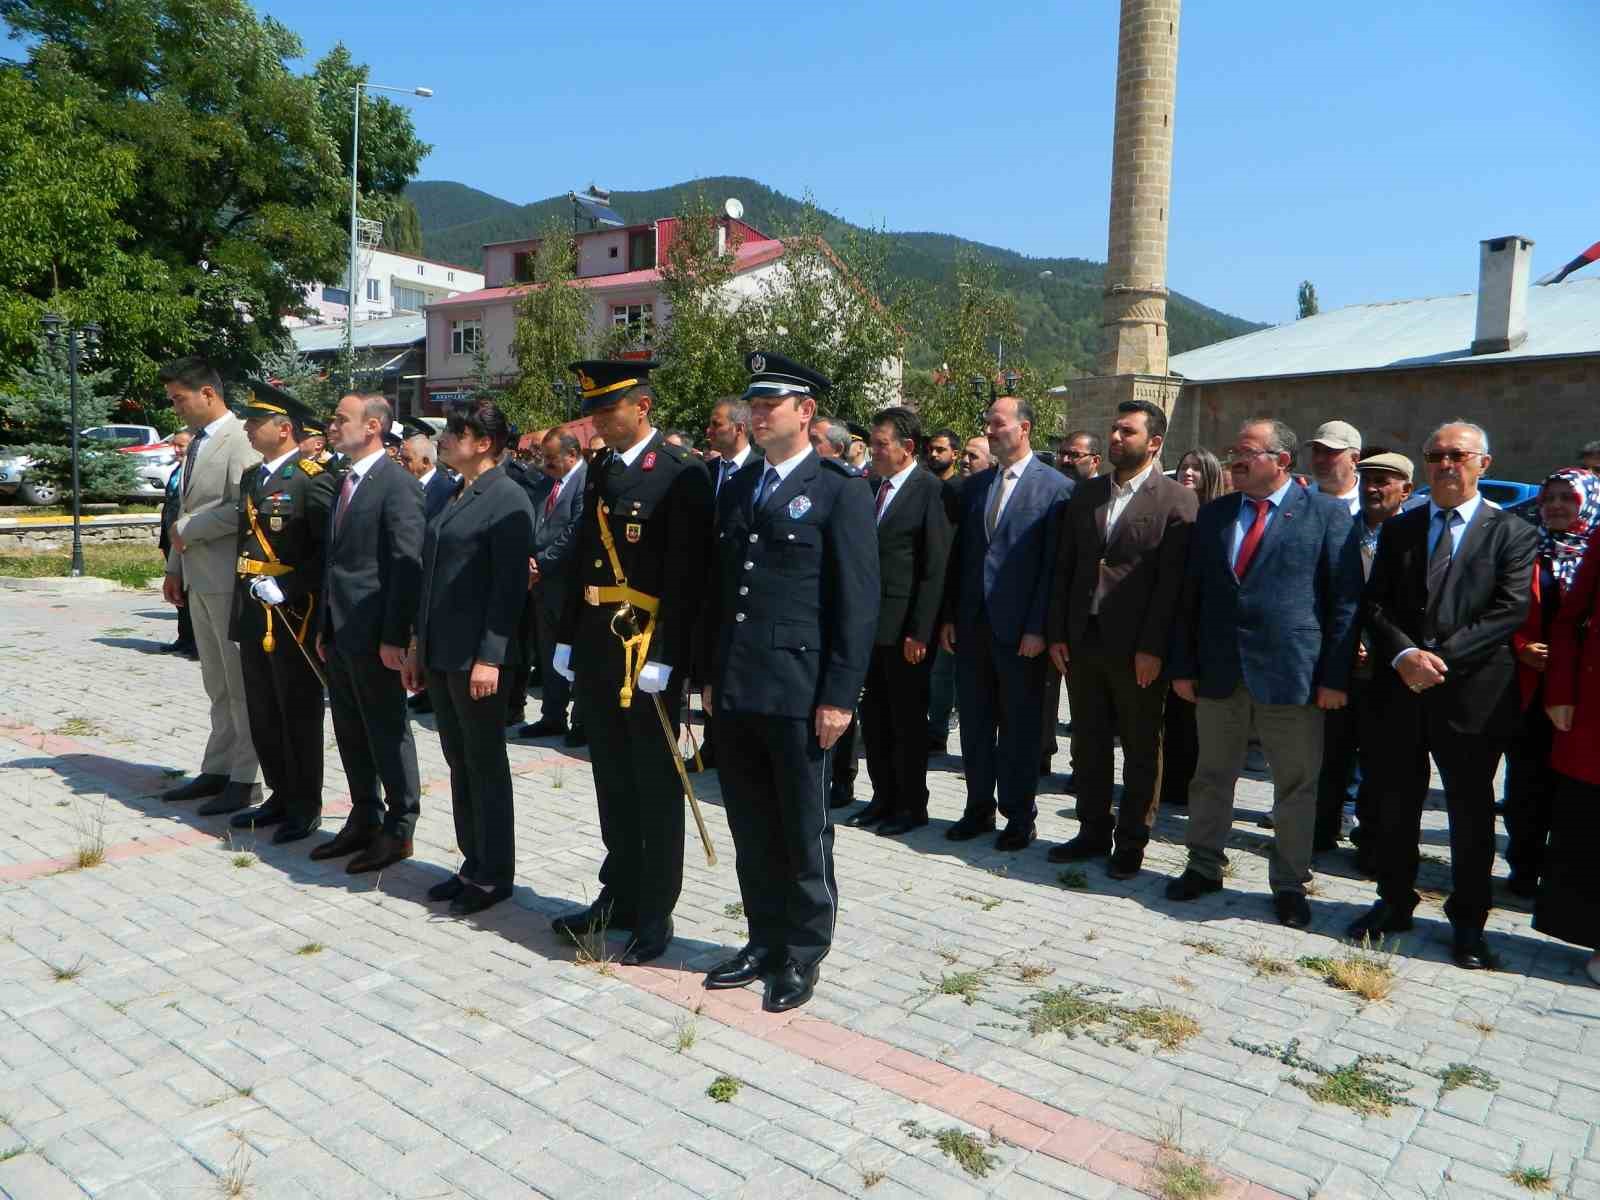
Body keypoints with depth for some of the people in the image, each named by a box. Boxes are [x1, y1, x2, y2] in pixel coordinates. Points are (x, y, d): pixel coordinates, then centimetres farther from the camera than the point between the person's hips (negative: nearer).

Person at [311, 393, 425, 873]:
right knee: (350, 731, 15)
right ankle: (364, 819, 28)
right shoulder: (345, 481, 15)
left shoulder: (398, 484, -13)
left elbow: (407, 564, -17)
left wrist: (394, 636, -20)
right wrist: (325, 625, 16)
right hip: (340, 631, 9)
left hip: (374, 633, -9)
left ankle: (398, 828, 14)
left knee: (387, 730, 2)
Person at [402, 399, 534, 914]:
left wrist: (490, 657, -20)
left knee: (486, 765, 2)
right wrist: (417, 644, 17)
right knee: (458, 761, 14)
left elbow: (509, 584, -16)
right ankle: (473, 863, 26)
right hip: (441, 653, 8)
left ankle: (493, 875, 15)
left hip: (478, 656, -8)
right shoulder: (451, 496, 15)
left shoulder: (508, 499, -11)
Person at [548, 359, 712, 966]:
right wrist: (567, 638, 12)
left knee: (655, 789, 5)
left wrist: (663, 658, -19)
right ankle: (619, 896, 30)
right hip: (595, 651, 7)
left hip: (649, 651, -7)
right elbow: (583, 557, 16)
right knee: (613, 784, 16)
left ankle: (655, 913, 17)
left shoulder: (681, 473, -10)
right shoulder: (599, 468, 13)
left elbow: (686, 575, -15)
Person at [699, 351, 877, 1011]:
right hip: (735, 691, 6)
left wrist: (839, 695, -13)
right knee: (752, 830, 15)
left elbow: (857, 602, -9)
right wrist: (710, 674, 14)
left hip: (798, 692, -6)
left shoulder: (840, 492, -5)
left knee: (803, 832, 7)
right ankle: (765, 940, 30)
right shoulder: (737, 488, 15)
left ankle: (803, 953, 23)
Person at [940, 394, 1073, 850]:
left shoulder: (1055, 487, -6)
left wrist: (1038, 627, -14)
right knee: (975, 721, 12)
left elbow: (1054, 564, -10)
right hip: (972, 623, 5)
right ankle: (979, 808, 25)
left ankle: (1019, 816, 19)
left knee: (1020, 724, 7)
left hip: (1020, 628, -5)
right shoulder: (974, 485, 11)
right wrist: (948, 616, 7)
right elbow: (958, 555, 11)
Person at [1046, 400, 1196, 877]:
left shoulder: (1176, 501, -6)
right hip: (1082, 640, 5)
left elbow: (1172, 582, -11)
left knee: (1141, 749, 8)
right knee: (1087, 744, 14)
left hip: (1136, 648, -5)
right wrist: (1057, 633, 5)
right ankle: (1094, 831, 28)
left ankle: (1131, 842, 22)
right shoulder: (1085, 495, 10)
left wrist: (1152, 649, -15)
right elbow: (1065, 567, 10)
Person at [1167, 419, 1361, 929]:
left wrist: (1335, 675, -9)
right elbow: (1191, 595, 9)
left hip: (1291, 675, -4)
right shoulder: (1213, 514, 8)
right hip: (1218, 672, 4)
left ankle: (1290, 884, 23)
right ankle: (1204, 866, 31)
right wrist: (1183, 665, 4)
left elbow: (1345, 600, -5)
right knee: (1211, 777, 14)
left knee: (1296, 787, 8)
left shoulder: (1327, 514, -3)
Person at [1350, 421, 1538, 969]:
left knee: (1471, 811, 8)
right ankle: (1395, 903, 28)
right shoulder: (1398, 530, 10)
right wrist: (1403, 654, -14)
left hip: (1473, 693, -3)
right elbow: (1374, 605, 3)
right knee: (1395, 804, 12)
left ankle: (1468, 921, 23)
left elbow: (1510, 610, -10)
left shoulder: (1512, 533, 1)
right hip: (1401, 690, 3)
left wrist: (1442, 656, -18)